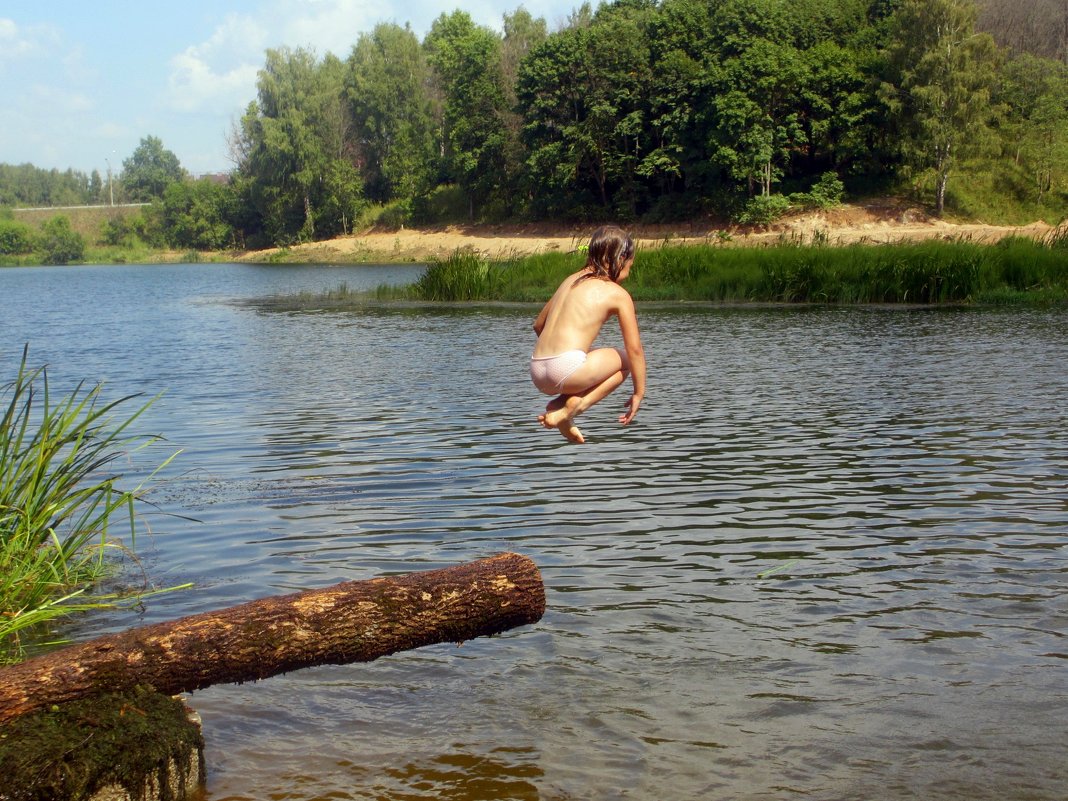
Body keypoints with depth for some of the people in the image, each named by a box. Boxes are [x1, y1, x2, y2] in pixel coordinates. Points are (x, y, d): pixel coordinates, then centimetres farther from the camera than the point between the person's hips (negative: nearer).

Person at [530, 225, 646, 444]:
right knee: (625, 359, 14)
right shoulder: (618, 294, 3)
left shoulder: (571, 280, 21)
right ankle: (575, 404, -3)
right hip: (566, 367, -7)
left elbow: (538, 325, 28)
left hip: (537, 372, 7)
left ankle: (560, 404, 10)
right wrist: (639, 393, 11)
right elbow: (635, 349, 2)